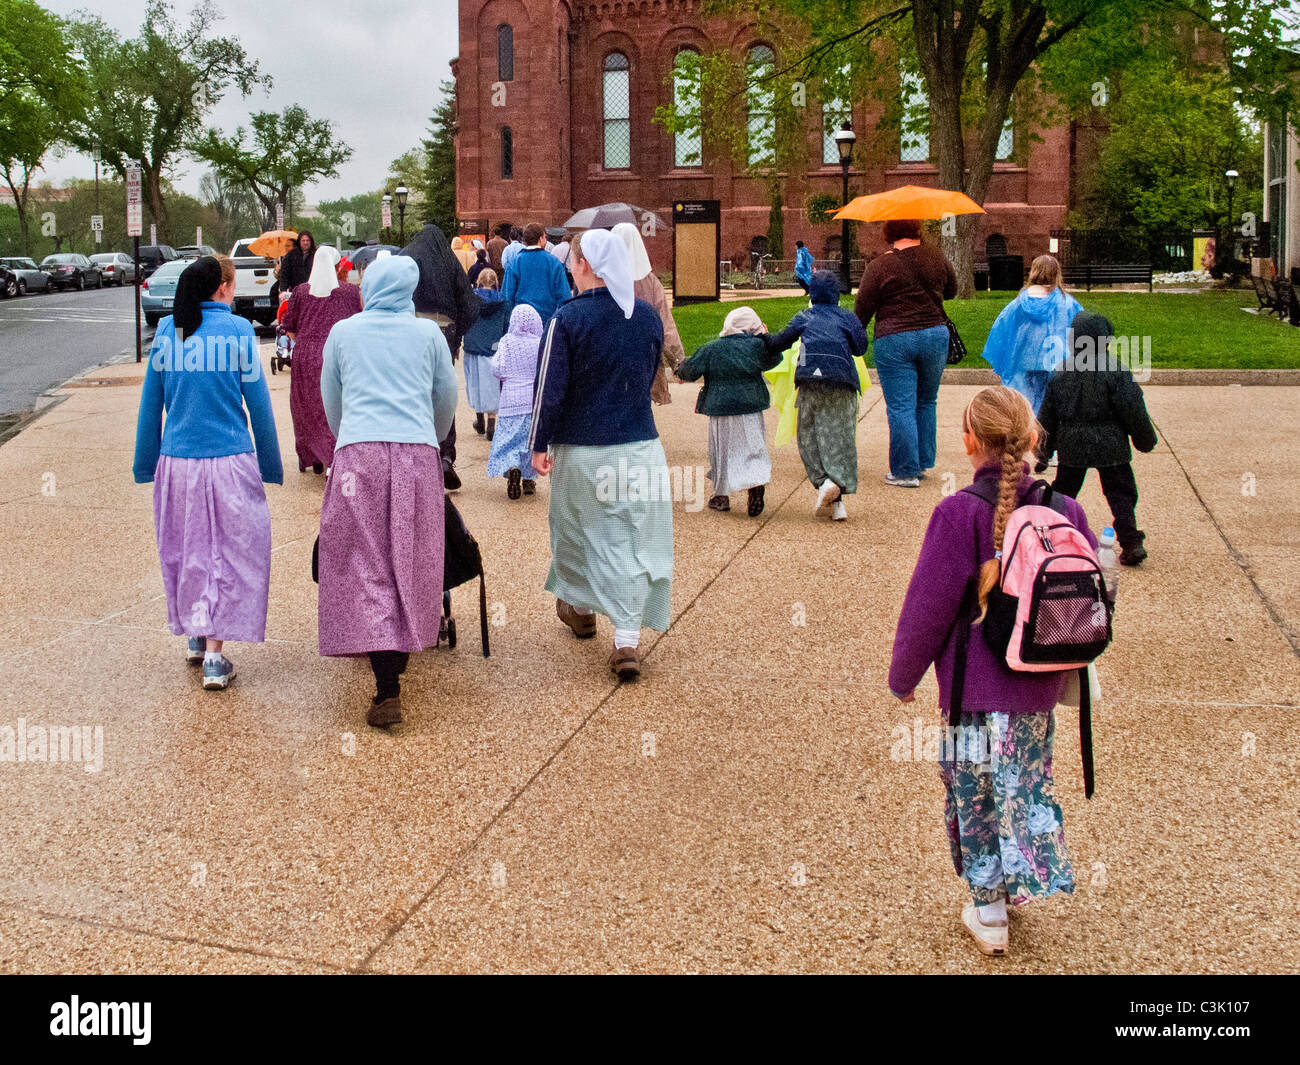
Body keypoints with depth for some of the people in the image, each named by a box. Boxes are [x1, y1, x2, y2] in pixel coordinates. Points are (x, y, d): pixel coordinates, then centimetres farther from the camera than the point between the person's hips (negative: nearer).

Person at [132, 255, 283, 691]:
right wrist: (271, 466, 5)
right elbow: (258, 402, -3)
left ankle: (194, 636, 33)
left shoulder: (166, 332, 4)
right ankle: (215, 657, 1)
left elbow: (150, 402, 9)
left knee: (185, 549, 18)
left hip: (177, 461, 4)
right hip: (229, 460, -3)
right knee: (228, 553, 4)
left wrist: (145, 464, 17)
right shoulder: (238, 330, -6)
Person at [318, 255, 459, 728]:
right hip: (417, 456, 1)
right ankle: (400, 655, 23)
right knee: (412, 562, 13)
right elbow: (447, 398, 19)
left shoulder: (342, 332, 11)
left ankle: (387, 689, -12)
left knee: (366, 565, -3)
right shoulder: (428, 333, 10)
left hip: (358, 454, -1)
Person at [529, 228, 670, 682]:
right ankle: (627, 642, -3)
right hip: (640, 446, 2)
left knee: (577, 532, 20)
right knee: (633, 541, 3)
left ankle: (580, 609, 39)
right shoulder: (648, 315, 2)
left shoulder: (568, 317, -11)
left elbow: (550, 386, -11)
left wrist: (539, 444, -2)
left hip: (581, 451, -2)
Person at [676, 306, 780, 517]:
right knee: (753, 448, 4)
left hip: (721, 409, 0)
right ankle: (756, 486, -21)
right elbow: (774, 359, 15)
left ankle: (721, 496, 18)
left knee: (721, 452, 12)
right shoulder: (757, 346, -1)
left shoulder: (711, 349, -3)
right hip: (751, 408, 0)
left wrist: (680, 369, 19)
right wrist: (766, 337, 23)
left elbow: (690, 371, -3)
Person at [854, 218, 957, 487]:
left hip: (894, 341, -4)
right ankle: (924, 463, 25)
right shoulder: (935, 258, 4)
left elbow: (862, 310, -4)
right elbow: (951, 291, 20)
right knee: (926, 403, 18)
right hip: (935, 335, 4)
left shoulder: (879, 266, -7)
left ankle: (905, 472, 4)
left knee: (901, 408, 1)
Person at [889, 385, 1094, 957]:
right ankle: (1026, 881, 33)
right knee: (1029, 786, 23)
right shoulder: (1064, 509, -3)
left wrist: (903, 676, 0)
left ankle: (989, 911, 22)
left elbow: (927, 607, -14)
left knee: (977, 797, 12)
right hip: (1040, 691, 4)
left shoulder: (958, 513, -17)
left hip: (977, 689, -4)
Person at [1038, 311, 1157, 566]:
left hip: (1072, 447, 3)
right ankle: (1131, 543, 0)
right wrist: (1145, 439, 6)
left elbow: (1047, 415, 5)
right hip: (1111, 446, -2)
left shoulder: (1061, 374, -2)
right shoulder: (1115, 371, -12)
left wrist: (1045, 450, 16)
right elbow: (1133, 411, -8)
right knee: (1120, 493, 5)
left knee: (1064, 488, 17)